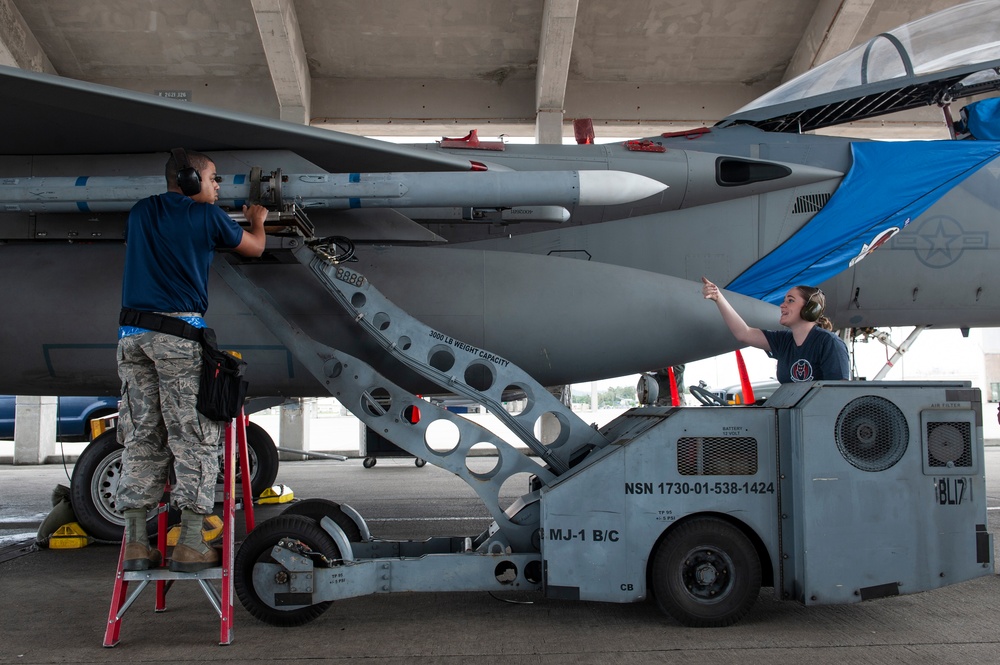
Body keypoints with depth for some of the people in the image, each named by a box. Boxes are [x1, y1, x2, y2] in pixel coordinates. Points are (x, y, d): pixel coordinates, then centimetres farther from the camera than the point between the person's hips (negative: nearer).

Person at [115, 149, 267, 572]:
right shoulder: (206, 217, 3)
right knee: (195, 438, -2)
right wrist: (257, 221, 41)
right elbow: (253, 248, 17)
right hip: (179, 331, -6)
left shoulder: (141, 213, 18)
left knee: (141, 439, 8)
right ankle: (189, 545, -3)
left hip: (132, 334, 6)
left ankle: (135, 544, 8)